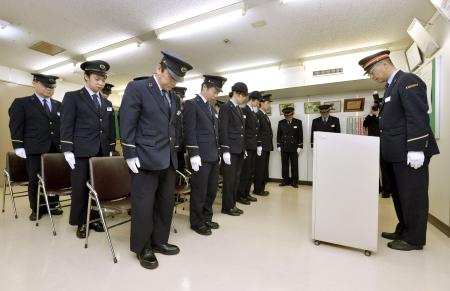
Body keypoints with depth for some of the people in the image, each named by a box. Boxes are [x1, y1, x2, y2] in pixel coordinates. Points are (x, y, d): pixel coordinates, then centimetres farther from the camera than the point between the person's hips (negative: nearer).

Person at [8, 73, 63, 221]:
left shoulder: (59, 105, 16)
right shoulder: (21, 103, 7)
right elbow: (15, 125, 1)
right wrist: (18, 147, -6)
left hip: (57, 149, 3)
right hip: (35, 149, -2)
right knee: (35, 180, 7)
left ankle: (52, 206, 19)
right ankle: (36, 208, 21)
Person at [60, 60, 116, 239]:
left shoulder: (107, 102, 16)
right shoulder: (72, 97, 3)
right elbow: (66, 126, -3)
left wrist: (111, 150, 10)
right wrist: (68, 151, -10)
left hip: (102, 152, 4)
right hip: (81, 152, -4)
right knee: (80, 189, 4)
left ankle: (94, 219, 21)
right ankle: (80, 223, 19)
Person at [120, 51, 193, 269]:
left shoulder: (172, 96, 16)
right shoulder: (137, 87, -4)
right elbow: (127, 123, -9)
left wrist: (173, 151, 14)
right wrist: (130, 154, -13)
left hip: (168, 159, 7)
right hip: (146, 158, -7)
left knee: (166, 203, 14)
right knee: (143, 206, 4)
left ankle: (159, 241, 32)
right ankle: (142, 248, 24)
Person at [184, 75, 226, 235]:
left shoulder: (210, 107, 19)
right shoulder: (191, 104, -5)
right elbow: (190, 132, -13)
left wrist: (218, 151, 15)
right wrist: (194, 154, -18)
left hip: (213, 156, 8)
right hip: (201, 156, -8)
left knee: (211, 190, 15)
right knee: (199, 191, 4)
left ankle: (206, 218, 32)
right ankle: (197, 222, 21)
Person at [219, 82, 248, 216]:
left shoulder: (239, 109, 17)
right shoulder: (226, 107, -7)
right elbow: (223, 130, -14)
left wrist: (243, 148, 14)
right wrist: (225, 150, -19)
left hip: (239, 149, 8)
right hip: (231, 149, -8)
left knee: (236, 178, 12)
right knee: (229, 178, 0)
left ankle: (232, 204, 23)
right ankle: (227, 206, 13)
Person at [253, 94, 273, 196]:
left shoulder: (266, 116, 19)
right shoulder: (258, 115, -10)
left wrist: (269, 145, 12)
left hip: (267, 147, 9)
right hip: (261, 147, -9)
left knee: (264, 169, 13)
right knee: (259, 168, -2)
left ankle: (262, 188, 23)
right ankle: (257, 189, 8)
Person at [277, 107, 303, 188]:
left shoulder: (298, 122, 0)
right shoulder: (281, 123, 4)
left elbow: (300, 135, 0)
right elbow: (278, 135, 6)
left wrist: (300, 146, -5)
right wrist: (278, 146, 2)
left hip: (294, 147, -1)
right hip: (284, 147, 2)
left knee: (294, 165, 5)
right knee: (284, 165, 6)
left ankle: (294, 181, 14)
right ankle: (286, 180, 16)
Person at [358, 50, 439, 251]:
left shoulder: (408, 80, -9)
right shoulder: (392, 85, 19)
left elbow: (418, 117, -18)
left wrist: (416, 149, -22)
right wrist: (382, 142, 14)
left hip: (409, 153, -9)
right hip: (396, 153, 9)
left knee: (413, 195, 2)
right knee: (400, 195, 16)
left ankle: (414, 239, 16)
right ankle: (403, 231, 29)